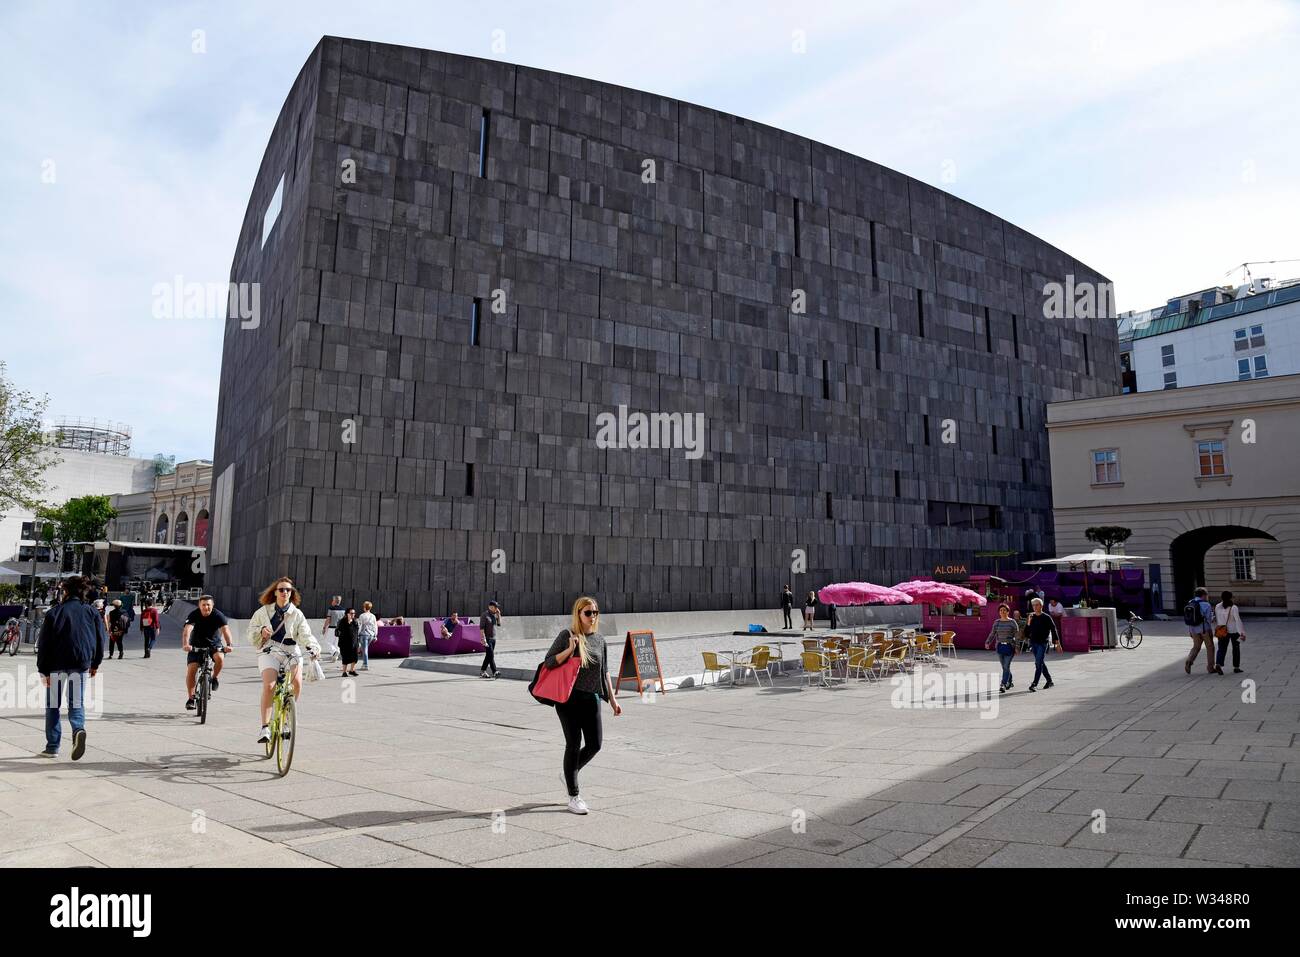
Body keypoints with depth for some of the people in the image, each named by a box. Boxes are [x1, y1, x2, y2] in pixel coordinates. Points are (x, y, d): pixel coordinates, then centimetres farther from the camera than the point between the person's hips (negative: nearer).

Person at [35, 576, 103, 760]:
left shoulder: (54, 613, -5)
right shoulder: (92, 612, 2)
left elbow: (44, 644, -5)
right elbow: (100, 639, 6)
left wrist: (43, 670, 0)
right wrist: (95, 664, 17)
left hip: (56, 666, -1)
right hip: (81, 665, 2)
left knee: (53, 706, 12)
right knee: (77, 704, 7)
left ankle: (52, 747, 15)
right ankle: (79, 729, -22)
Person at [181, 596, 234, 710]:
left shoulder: (218, 615, -16)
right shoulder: (193, 615, -17)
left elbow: (225, 629, -30)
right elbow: (187, 630, -32)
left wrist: (228, 644, -47)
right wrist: (185, 644, -50)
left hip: (214, 644, -1)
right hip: (196, 646, 1)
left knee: (220, 657, -31)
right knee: (191, 669, -13)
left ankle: (214, 677, -1)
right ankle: (190, 698, 1)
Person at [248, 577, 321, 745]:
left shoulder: (297, 614, 5)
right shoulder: (263, 612, 9)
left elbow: (305, 634, -5)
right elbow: (251, 631, 14)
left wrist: (314, 646, -25)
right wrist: (261, 631, -9)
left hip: (291, 652, 0)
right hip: (270, 651, 0)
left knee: (297, 682, -24)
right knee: (269, 686, -22)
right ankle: (265, 727, -12)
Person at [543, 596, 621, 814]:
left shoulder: (599, 639, 9)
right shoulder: (567, 635, -7)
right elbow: (548, 662, -8)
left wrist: (612, 700, 15)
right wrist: (570, 650, -21)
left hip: (591, 698, 5)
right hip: (569, 698, -5)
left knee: (594, 745, 5)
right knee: (574, 745, -1)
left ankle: (570, 775, 33)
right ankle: (574, 797, 11)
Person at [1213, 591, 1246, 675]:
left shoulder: (1217, 607, -3)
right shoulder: (1233, 608, -15)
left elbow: (1215, 620, 4)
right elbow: (1238, 621, -16)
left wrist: (1216, 629, 15)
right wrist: (1242, 633, -14)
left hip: (1222, 631, 2)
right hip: (1234, 631, -2)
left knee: (1222, 649, 3)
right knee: (1236, 649, 14)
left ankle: (1218, 664, -18)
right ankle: (1236, 667, 20)